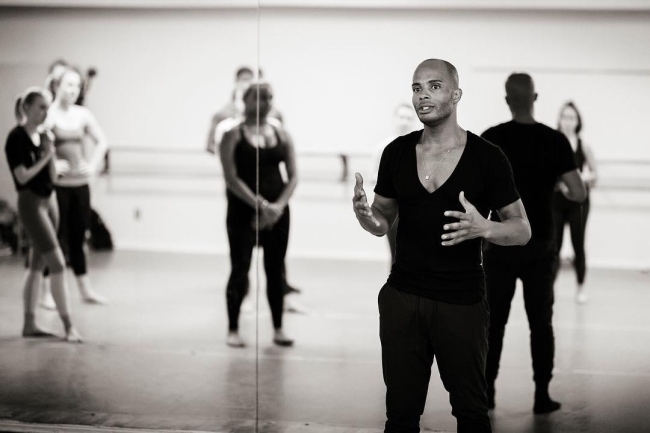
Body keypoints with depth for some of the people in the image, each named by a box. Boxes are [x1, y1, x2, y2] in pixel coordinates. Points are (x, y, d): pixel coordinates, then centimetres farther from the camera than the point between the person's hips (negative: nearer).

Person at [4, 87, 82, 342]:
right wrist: (44, 157, -14)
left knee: (37, 265, 12)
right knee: (57, 265, -11)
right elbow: (22, 177, -17)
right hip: (31, 203, -8)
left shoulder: (42, 137, 9)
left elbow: (52, 177, 8)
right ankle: (68, 326, -9)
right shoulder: (16, 138, -12)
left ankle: (29, 324, 19)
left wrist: (51, 154, -7)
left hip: (49, 201, 8)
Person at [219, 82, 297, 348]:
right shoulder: (234, 135, -3)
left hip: (277, 213, 4)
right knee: (240, 269, -2)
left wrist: (278, 205, -10)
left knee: (276, 270, 7)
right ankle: (233, 329, 8)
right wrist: (260, 205, -19)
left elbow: (293, 176, 5)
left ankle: (278, 329, 16)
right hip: (243, 212, -4)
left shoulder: (281, 135, 8)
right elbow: (231, 178, -11)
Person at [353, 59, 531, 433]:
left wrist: (483, 228, -24)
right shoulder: (397, 152, 3)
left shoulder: (487, 157, -7)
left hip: (462, 302, -3)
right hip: (402, 298, 3)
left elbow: (522, 230, -2)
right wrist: (365, 215, -11)